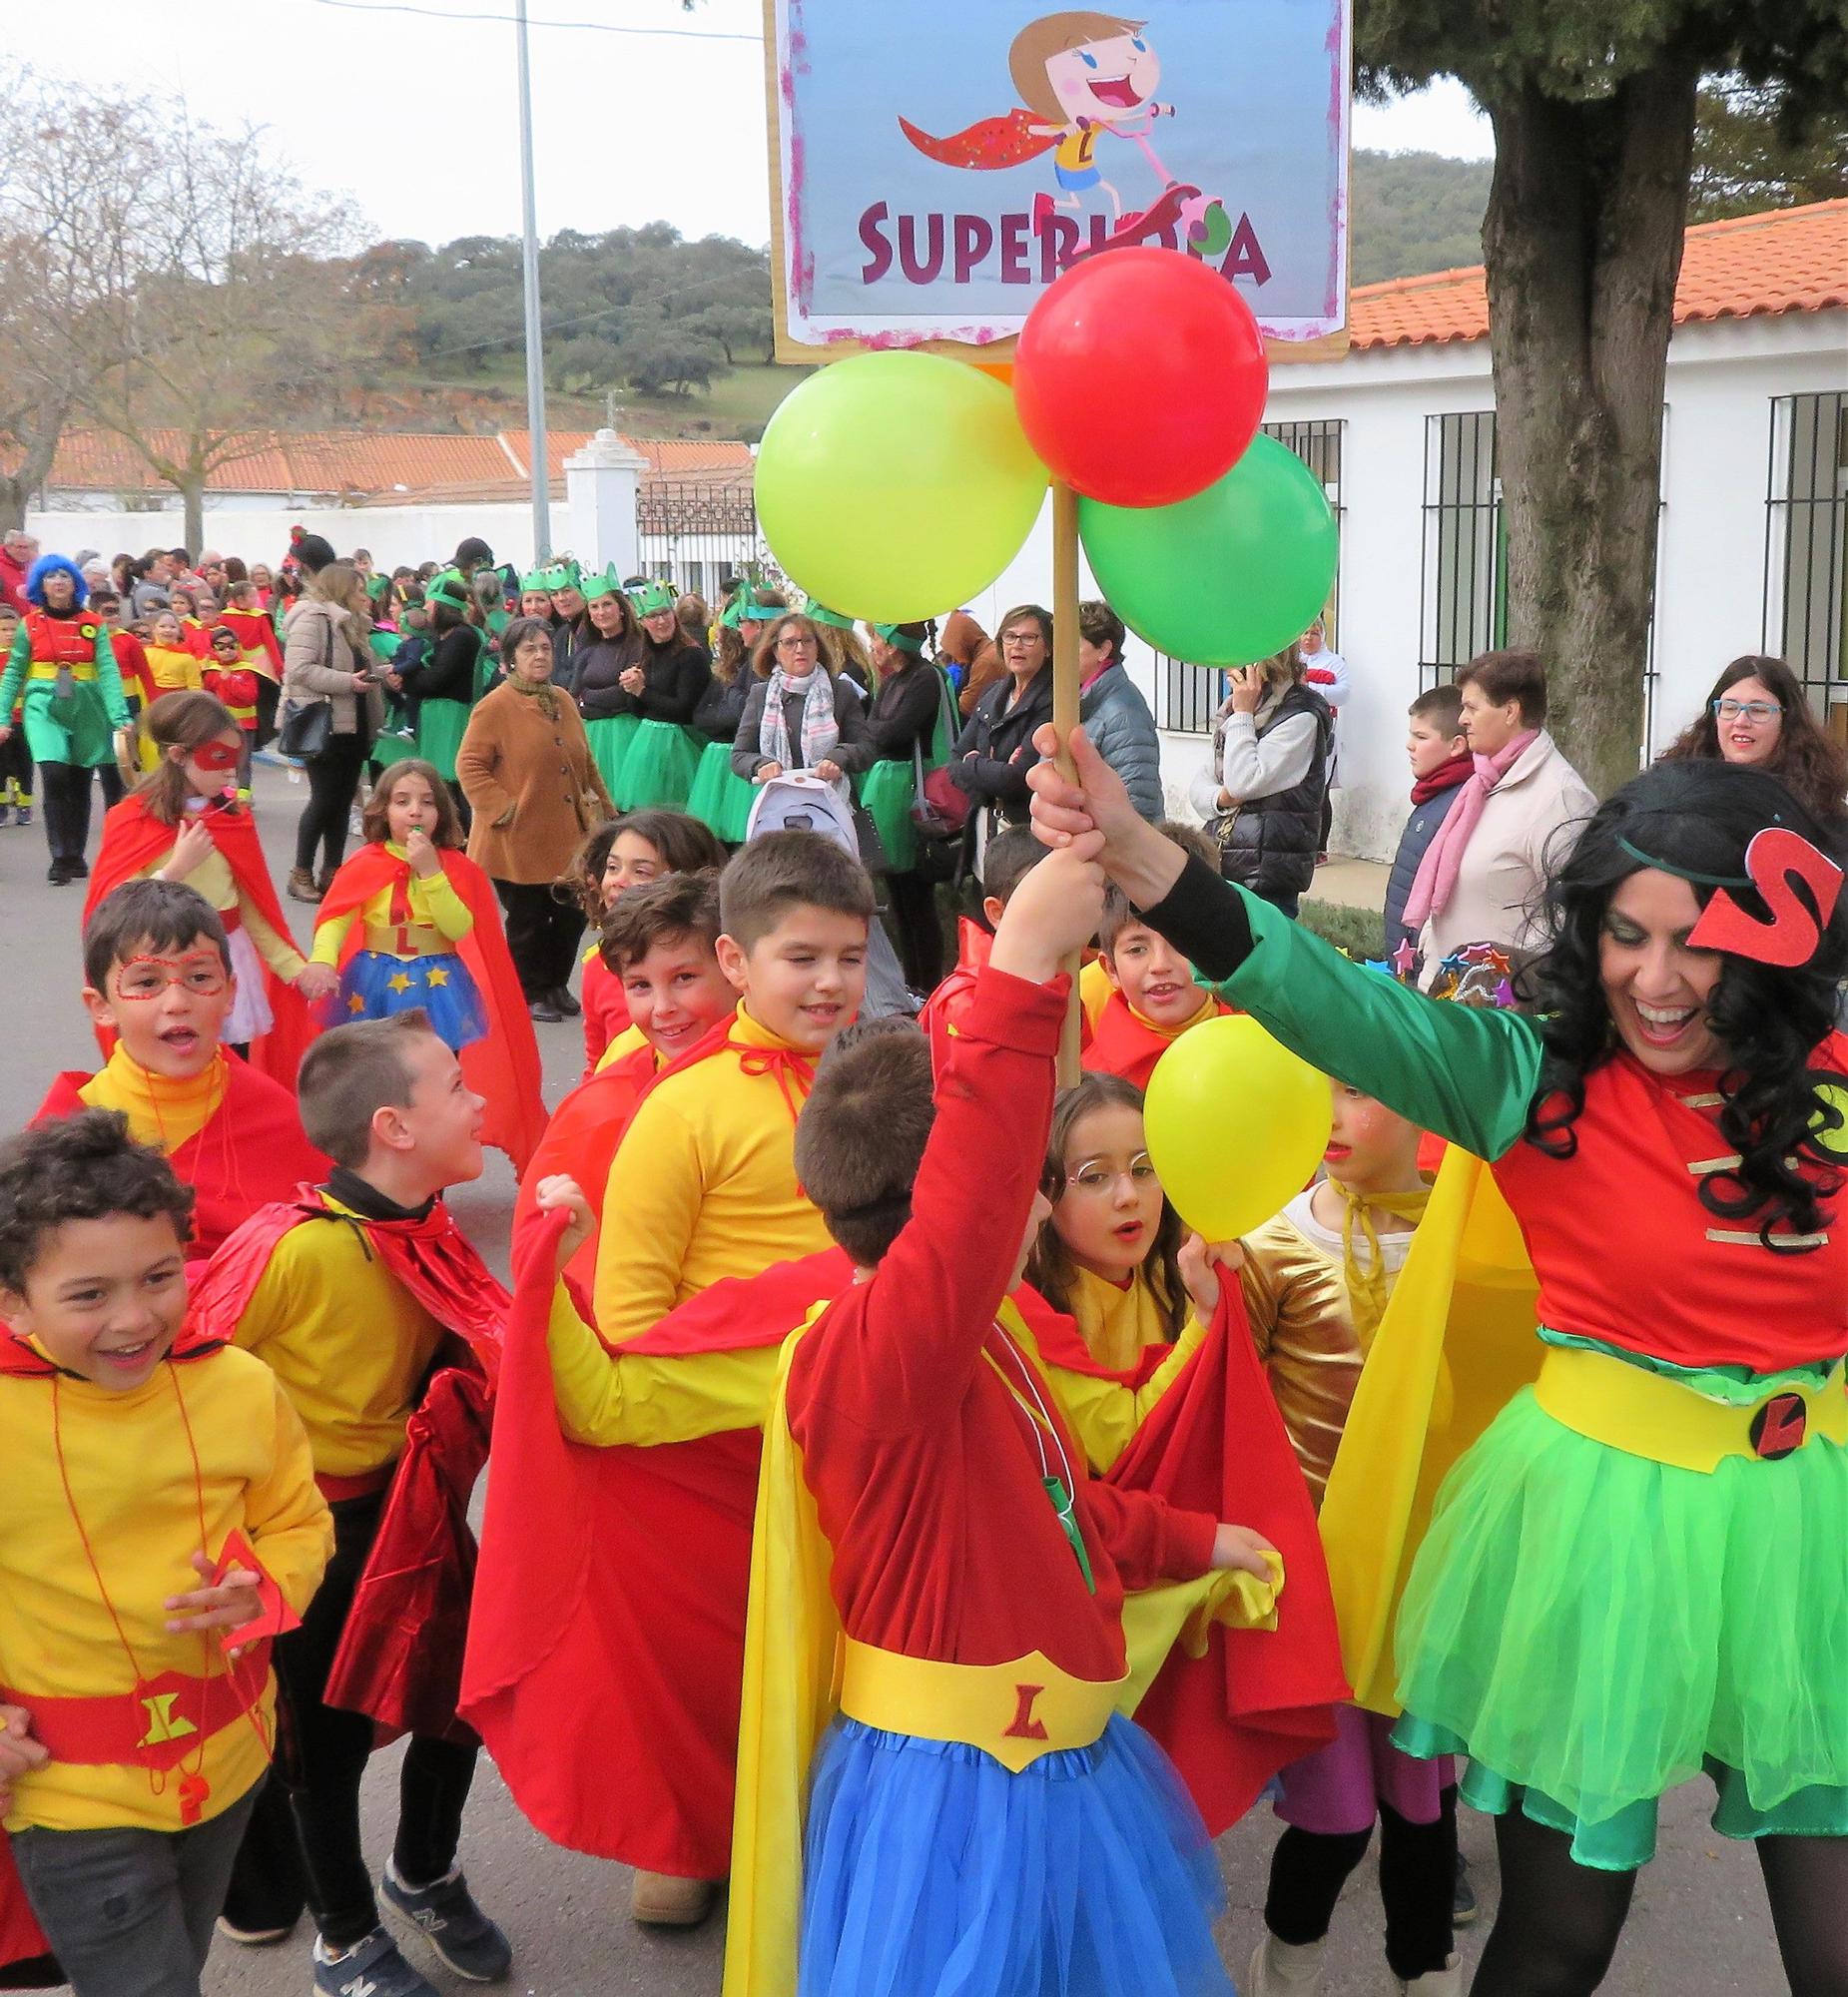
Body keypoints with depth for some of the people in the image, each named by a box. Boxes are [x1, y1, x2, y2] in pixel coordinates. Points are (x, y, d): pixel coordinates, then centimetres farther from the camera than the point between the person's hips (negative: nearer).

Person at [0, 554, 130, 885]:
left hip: (87, 708, 1)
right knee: (55, 777, -17)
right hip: (44, 707, -1)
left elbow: (108, 670, -5)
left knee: (80, 785, 8)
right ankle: (61, 859, -10)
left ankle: (76, 857, 23)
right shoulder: (29, 625, 3)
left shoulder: (93, 624, 2)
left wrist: (120, 715, -17)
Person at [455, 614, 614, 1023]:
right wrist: (501, 808, -16)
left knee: (573, 912, 9)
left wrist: (605, 811, 14)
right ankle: (531, 994, 22)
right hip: (520, 839, -6)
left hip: (567, 836, 6)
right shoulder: (495, 705, -9)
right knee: (528, 920, 5)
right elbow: (469, 765, -11)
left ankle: (556, 985, 28)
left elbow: (586, 763, 18)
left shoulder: (564, 701, 12)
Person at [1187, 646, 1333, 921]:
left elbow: (1243, 782, -20)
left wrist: (1243, 714, -12)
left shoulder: (1302, 717, -12)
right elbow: (1199, 783, 13)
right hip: (1219, 868, 8)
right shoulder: (1232, 707, 14)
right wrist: (1220, 797, -10)